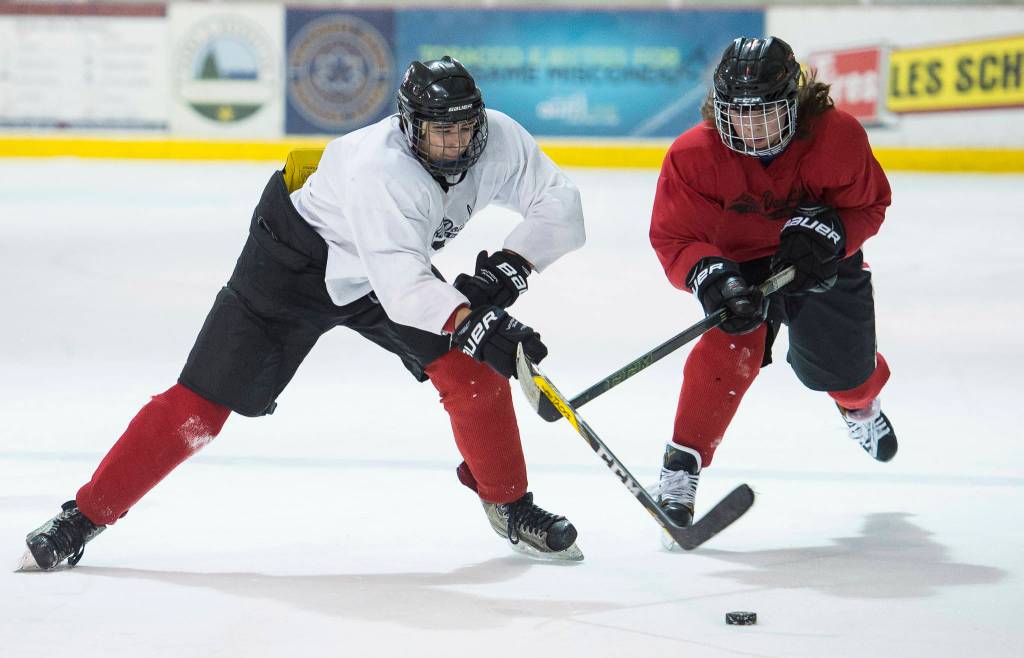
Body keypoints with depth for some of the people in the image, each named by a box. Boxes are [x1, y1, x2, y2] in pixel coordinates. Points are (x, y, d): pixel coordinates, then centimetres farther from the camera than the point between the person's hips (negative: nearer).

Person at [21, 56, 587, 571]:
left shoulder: (497, 138, -20)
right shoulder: (377, 167, -39)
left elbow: (560, 204, -11)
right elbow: (400, 283, -47)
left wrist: (511, 264, -26)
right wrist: (468, 322, -60)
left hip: (398, 266, 6)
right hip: (295, 257, -6)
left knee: (473, 370, -11)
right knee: (202, 402, -8)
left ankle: (508, 504, 12)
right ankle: (86, 516, 2)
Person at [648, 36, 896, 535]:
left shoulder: (837, 135, -24)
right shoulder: (694, 156, -25)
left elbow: (868, 205, -9)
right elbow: (673, 237, -19)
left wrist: (825, 231, -29)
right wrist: (711, 278, -38)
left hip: (821, 262, 2)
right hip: (739, 263, -2)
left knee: (839, 366, 5)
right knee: (731, 348, -27)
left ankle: (861, 404, 47)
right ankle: (682, 464, -21)